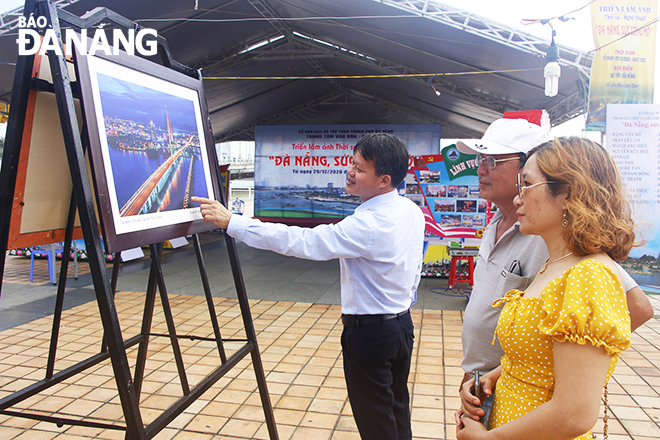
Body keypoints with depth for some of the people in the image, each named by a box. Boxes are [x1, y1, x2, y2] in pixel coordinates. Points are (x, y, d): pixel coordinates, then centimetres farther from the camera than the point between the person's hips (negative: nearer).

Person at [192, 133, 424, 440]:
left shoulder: (369, 225, -28)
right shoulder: (413, 211, 0)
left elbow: (299, 241, -32)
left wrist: (230, 221, -29)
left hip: (370, 333, -9)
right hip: (404, 323, 9)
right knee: (398, 412, 25)